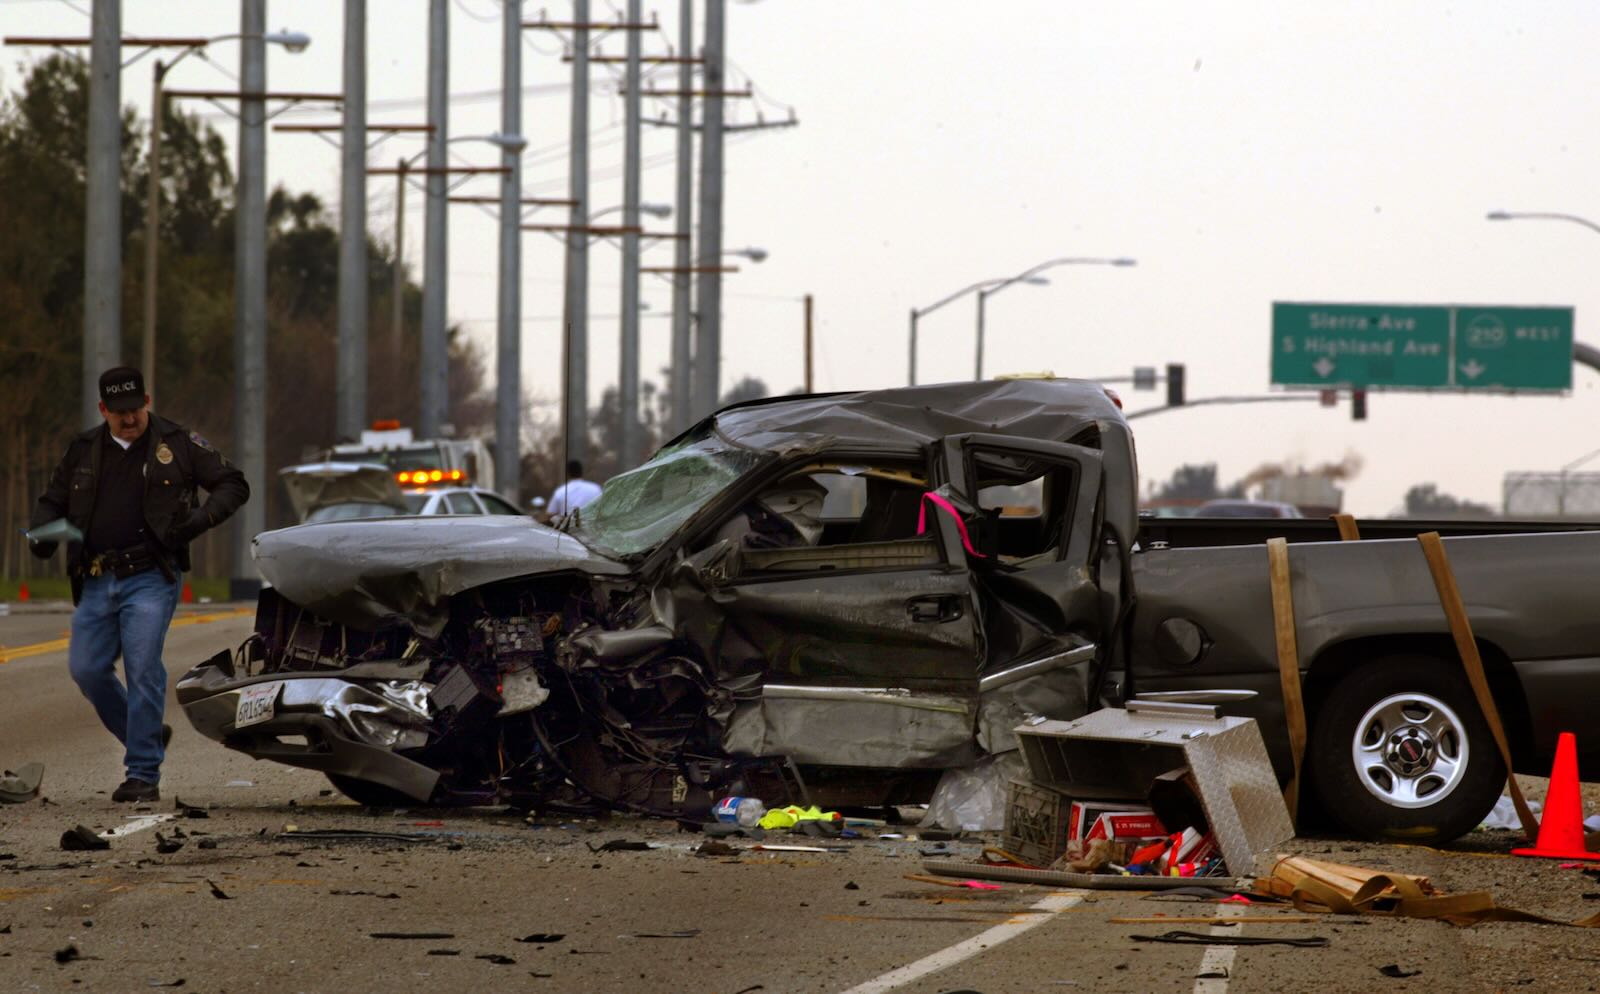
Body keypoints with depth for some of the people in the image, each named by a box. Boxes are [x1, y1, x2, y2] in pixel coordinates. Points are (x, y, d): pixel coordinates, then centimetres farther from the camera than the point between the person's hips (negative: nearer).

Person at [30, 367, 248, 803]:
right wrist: (43, 533, 1)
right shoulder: (84, 451, 13)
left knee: (143, 667, -15)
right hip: (97, 582, 5)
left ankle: (144, 774, -10)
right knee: (86, 668, 0)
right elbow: (53, 500, 23)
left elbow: (233, 484, 6)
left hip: (150, 576, -5)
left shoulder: (177, 444, 4)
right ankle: (147, 736, 22)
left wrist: (204, 517, -13)